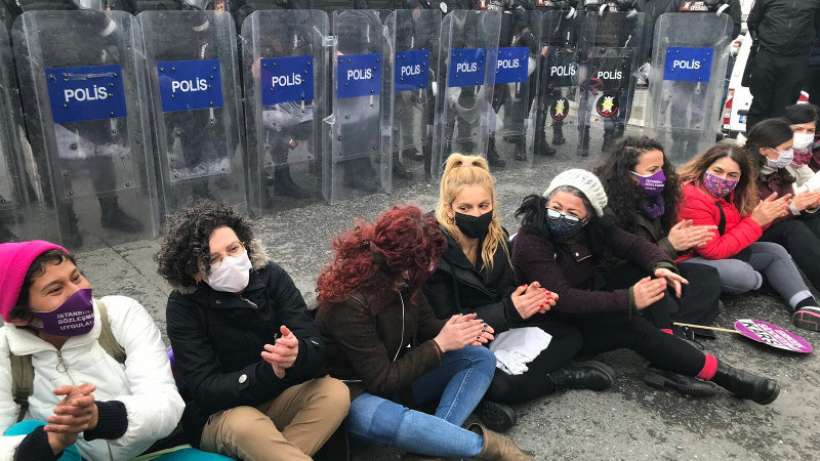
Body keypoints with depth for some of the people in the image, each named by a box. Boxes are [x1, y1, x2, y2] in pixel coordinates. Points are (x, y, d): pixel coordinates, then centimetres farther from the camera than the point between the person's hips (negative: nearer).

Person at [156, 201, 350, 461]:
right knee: (245, 423, -36)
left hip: (274, 398, 4)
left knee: (335, 394, -23)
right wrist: (270, 372, -38)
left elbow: (317, 353, -15)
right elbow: (206, 390, -21)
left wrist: (297, 355, -40)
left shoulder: (271, 277, -10)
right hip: (217, 415, -3)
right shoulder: (184, 307, -16)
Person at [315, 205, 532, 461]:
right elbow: (382, 381, -26)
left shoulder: (402, 279, -9)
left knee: (481, 358, -8)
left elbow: (423, 324, 6)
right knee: (387, 420, -43)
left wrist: (456, 330, -17)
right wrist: (441, 344, -26)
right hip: (357, 391, -8)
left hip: (399, 374, 8)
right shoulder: (350, 304, -30)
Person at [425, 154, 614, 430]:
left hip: (499, 331, 7)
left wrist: (528, 296, -20)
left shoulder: (496, 237, -3)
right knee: (504, 385, -31)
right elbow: (445, 324, -23)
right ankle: (561, 377, -2)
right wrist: (509, 311, -28)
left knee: (570, 336, 1)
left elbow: (504, 289, 4)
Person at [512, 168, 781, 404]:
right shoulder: (530, 242, -26)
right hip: (563, 325, -7)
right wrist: (627, 300, -36)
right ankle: (718, 373, -15)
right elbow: (562, 300, -33)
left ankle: (666, 363, -21)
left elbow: (634, 245, -6)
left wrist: (661, 266, -29)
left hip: (596, 305, 7)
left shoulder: (593, 225, -7)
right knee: (632, 326, -27)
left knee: (654, 280, -12)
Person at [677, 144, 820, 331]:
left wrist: (765, 215, -12)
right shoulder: (692, 199, -27)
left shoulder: (726, 193, 1)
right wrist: (755, 222, -23)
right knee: (742, 274, -31)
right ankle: (759, 279, 5)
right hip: (688, 260, -10)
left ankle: (805, 304, -1)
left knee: (775, 252, 7)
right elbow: (715, 251, -25)